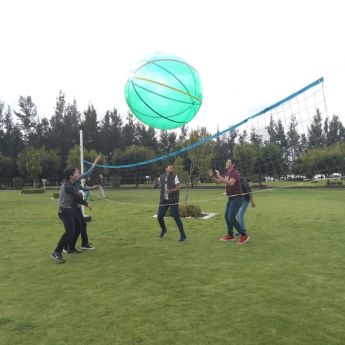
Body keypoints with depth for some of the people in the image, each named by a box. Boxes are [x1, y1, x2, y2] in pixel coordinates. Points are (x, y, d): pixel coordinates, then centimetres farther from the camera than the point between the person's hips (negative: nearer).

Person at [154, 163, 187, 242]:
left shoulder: (175, 176, -5)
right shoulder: (161, 177, 6)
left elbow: (178, 187, -14)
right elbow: (155, 185, 16)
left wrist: (172, 190, -34)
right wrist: (156, 182, -8)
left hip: (173, 200, -4)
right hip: (164, 200, 4)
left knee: (176, 217, -10)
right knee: (159, 217, 7)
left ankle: (183, 236, 2)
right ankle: (164, 229, 38)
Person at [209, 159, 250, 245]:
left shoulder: (235, 173, -17)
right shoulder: (227, 173, 11)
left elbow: (231, 183, -34)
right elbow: (218, 181, 17)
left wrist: (219, 176, -31)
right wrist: (212, 176, 0)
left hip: (237, 198, -9)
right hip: (231, 198, 9)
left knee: (231, 217, -15)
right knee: (226, 216, 13)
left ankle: (244, 235, -7)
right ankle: (230, 235, 25)